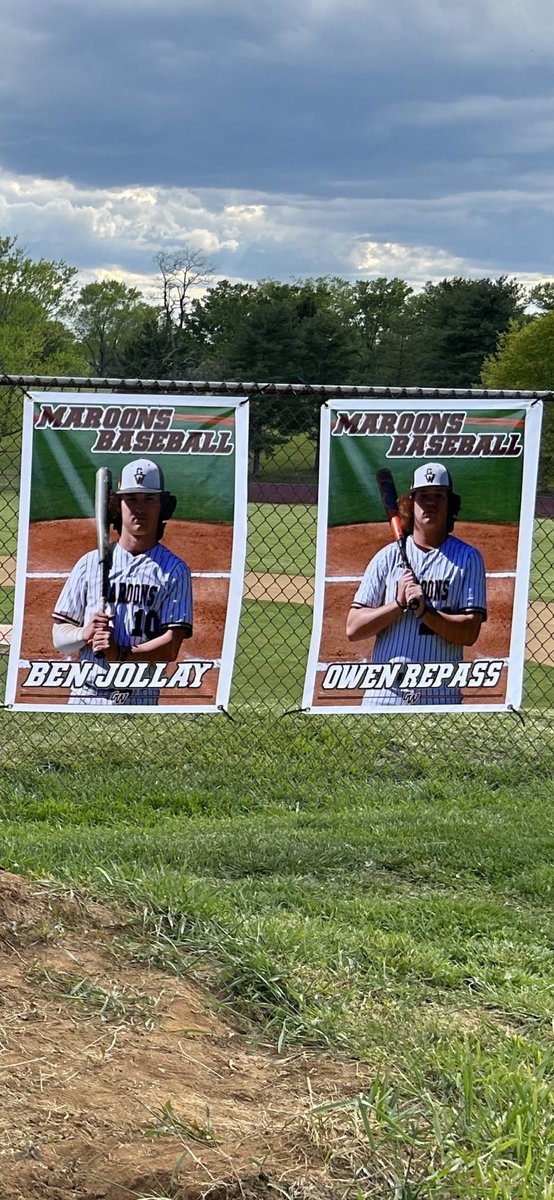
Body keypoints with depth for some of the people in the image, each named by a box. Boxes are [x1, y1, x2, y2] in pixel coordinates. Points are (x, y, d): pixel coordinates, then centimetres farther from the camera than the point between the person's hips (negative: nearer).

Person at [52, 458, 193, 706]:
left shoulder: (174, 570, 3)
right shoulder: (90, 563, 10)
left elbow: (171, 647, -6)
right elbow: (59, 636, 10)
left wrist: (122, 654, -22)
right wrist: (84, 634, -12)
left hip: (141, 700, -2)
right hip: (85, 696, 2)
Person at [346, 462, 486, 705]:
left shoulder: (467, 558, 6)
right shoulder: (388, 557, 9)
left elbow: (469, 633, -4)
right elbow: (353, 629, 2)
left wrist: (424, 611, -16)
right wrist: (399, 603, -10)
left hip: (441, 696, -1)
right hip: (385, 692, 1)